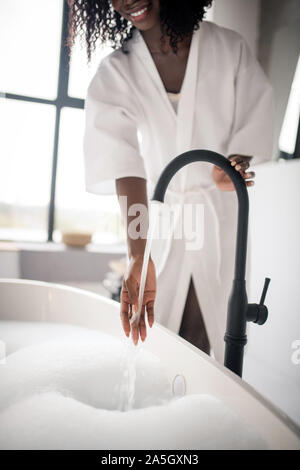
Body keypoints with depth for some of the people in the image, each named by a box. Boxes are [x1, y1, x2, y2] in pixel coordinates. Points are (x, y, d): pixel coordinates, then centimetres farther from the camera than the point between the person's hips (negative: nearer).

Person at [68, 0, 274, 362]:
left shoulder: (230, 48, -1)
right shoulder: (115, 72, -3)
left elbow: (251, 129, 1)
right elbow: (124, 164, -17)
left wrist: (235, 166, -24)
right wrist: (138, 257, -29)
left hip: (220, 214, 0)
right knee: (153, 338, 3)